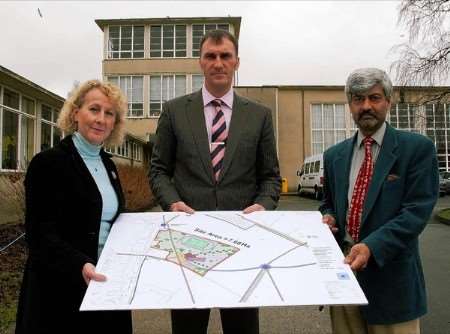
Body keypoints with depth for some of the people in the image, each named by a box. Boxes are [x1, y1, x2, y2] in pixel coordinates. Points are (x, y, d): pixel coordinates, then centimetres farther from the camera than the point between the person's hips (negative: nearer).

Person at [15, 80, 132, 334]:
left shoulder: (108, 164, 9)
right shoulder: (48, 162, -12)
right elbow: (40, 235, -17)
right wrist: (80, 265, -31)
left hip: (107, 283, 7)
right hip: (63, 291, -6)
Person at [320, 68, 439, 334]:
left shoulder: (417, 147, -5)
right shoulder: (334, 155, 9)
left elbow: (418, 210, -13)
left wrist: (371, 246, -25)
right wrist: (328, 218, -4)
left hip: (390, 274, -4)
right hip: (341, 265, 4)